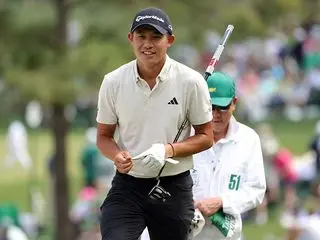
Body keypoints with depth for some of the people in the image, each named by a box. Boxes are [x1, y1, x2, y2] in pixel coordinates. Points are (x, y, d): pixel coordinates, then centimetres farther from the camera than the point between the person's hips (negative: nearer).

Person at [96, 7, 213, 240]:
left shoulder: (190, 82, -7)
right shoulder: (113, 82, -2)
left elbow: (206, 137, 0)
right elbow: (104, 136, 8)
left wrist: (168, 150, -17)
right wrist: (117, 156, -15)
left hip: (174, 188, 0)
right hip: (127, 185, 0)